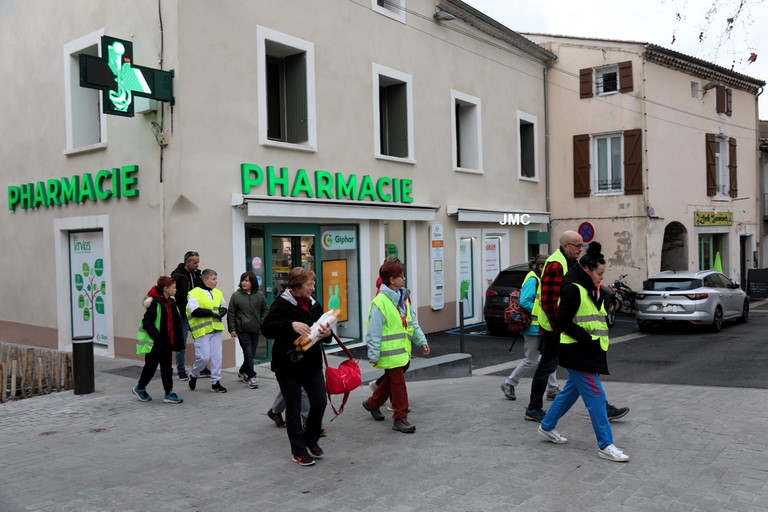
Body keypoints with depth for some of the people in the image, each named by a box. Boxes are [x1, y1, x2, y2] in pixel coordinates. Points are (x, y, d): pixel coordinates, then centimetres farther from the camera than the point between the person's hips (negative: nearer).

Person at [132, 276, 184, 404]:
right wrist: (158, 338, -23)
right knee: (151, 366, 6)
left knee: (167, 367, 8)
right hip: (155, 343, -8)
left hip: (166, 342, 8)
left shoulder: (171, 303, 7)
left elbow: (176, 323, 14)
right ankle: (139, 388, 27)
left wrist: (178, 338, 7)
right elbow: (147, 324, -21)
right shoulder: (155, 303, -18)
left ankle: (168, 393, 15)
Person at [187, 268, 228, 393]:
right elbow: (195, 311, -19)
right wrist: (211, 312, -19)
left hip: (216, 329, 6)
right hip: (202, 330, -6)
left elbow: (223, 306, 22)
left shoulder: (218, 293, 11)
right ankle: (193, 375, 23)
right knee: (204, 357, -5)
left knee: (217, 357, 5)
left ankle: (216, 382, 14)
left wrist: (222, 311, -2)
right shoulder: (194, 294, -8)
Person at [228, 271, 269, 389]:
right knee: (248, 354, -7)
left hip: (255, 329, 3)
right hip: (242, 330, -3)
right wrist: (232, 329, -3)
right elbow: (231, 314, 0)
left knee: (251, 354, 11)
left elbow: (265, 310, 10)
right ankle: (251, 376, 3)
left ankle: (243, 372, 33)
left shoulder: (260, 295, 4)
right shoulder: (236, 295, -3)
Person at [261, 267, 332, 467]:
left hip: (312, 363, 5)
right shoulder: (282, 304, -11)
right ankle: (298, 451, 18)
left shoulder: (314, 305, 8)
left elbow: (323, 334, 14)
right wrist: (291, 325, -34)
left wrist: (327, 334, -10)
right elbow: (266, 327, -22)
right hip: (288, 365, -5)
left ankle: (311, 439, 28)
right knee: (294, 408, 5)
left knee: (320, 402, 2)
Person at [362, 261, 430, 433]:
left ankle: (372, 404, 40)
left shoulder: (402, 299, 10)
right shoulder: (380, 302, -18)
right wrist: (374, 355, -15)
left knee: (390, 380, 20)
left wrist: (421, 340, 8)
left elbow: (412, 322, 15)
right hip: (390, 351, -9)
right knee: (398, 383, -2)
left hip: (402, 349, 9)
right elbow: (374, 332, -16)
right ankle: (400, 418, 9)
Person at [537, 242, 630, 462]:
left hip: (589, 351, 10)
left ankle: (547, 426, 33)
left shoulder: (591, 290, 14)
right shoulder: (573, 289, -17)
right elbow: (563, 322, -21)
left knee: (571, 391, 18)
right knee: (595, 396, -7)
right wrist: (588, 338, -20)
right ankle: (605, 445, 0)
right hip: (577, 352, -10)